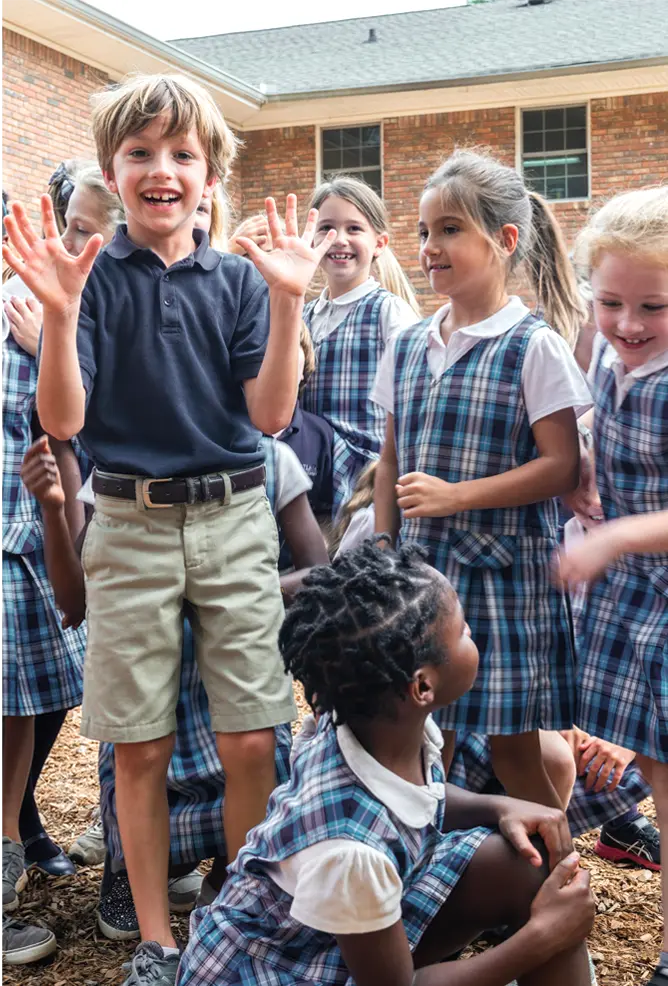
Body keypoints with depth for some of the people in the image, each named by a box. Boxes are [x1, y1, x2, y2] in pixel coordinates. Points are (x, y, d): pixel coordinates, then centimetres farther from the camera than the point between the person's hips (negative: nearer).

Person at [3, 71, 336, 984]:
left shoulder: (238, 279, 4)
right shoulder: (91, 278, 0)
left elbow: (270, 413, -4)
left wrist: (288, 302, -14)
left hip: (234, 521, 1)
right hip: (130, 526, -1)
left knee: (251, 744, 2)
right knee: (142, 750, 7)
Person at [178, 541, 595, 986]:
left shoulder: (397, 726, -17)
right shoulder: (349, 844, -38)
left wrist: (500, 807, -12)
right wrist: (542, 934, -18)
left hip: (371, 921, 8)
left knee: (531, 862, -11)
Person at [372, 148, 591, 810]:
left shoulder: (534, 346, -8)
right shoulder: (406, 347, 9)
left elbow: (561, 467, -13)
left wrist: (454, 496, -18)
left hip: (504, 573, -5)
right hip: (421, 569, 5)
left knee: (514, 749, 5)